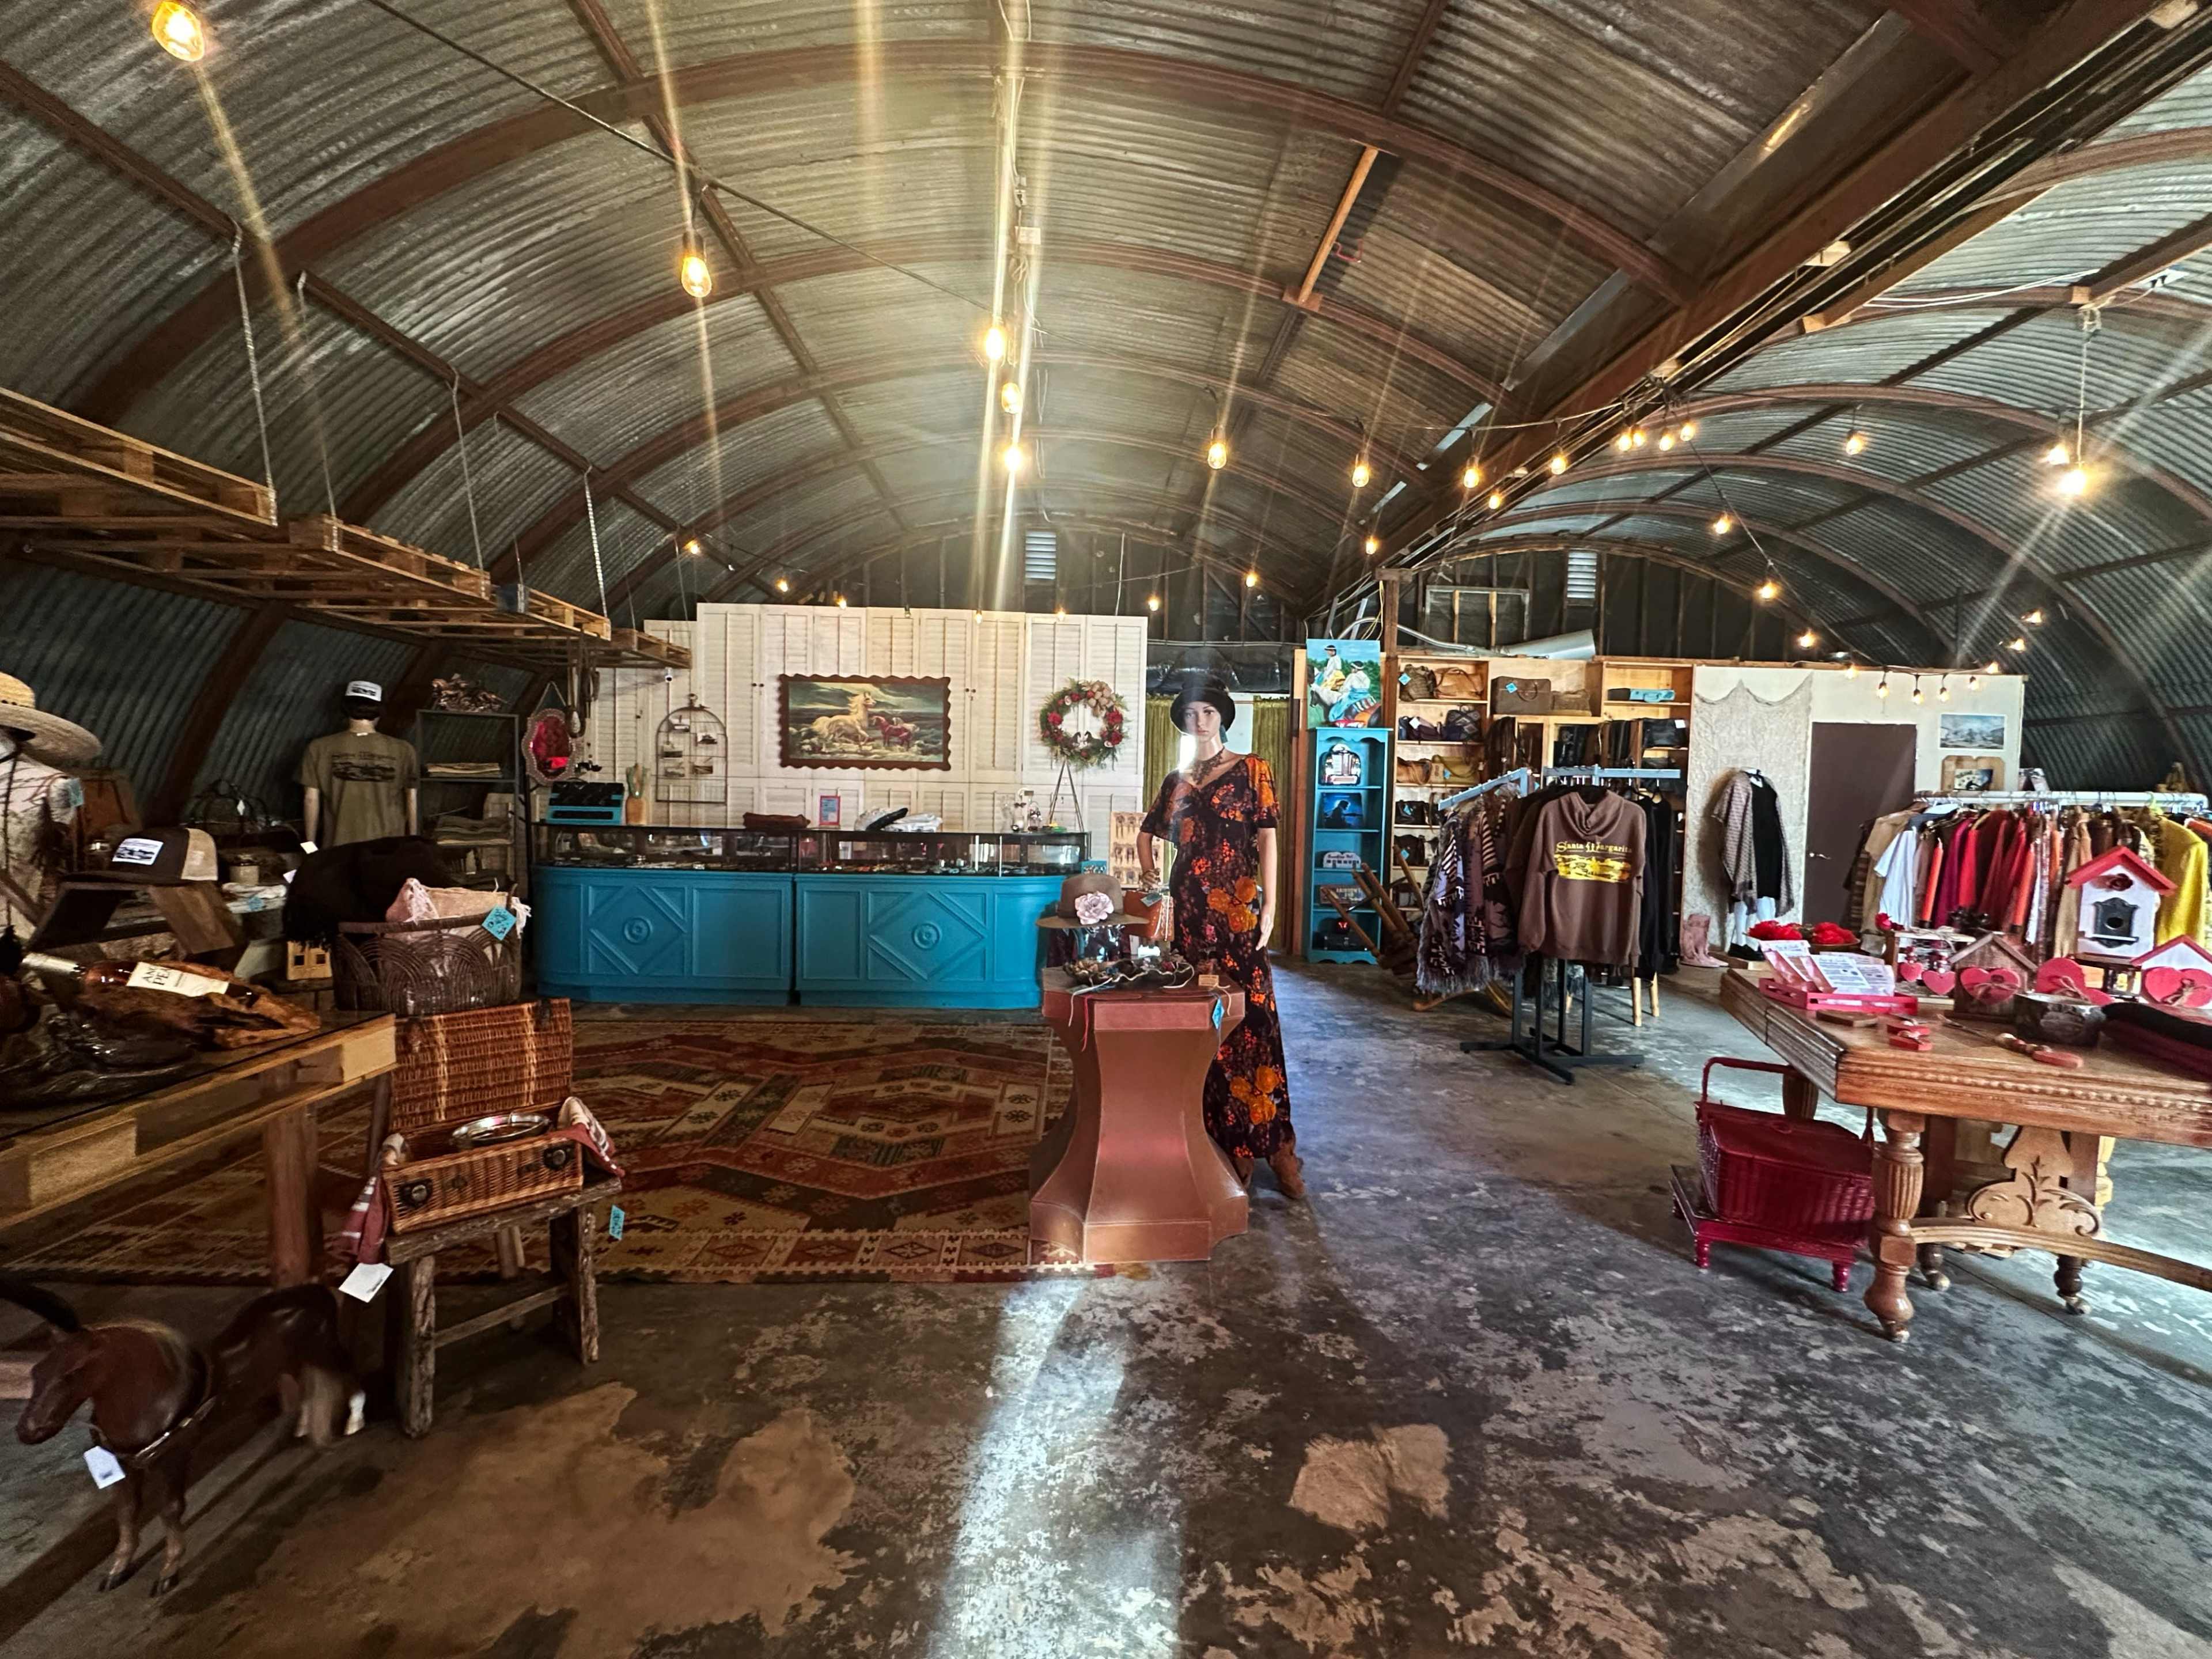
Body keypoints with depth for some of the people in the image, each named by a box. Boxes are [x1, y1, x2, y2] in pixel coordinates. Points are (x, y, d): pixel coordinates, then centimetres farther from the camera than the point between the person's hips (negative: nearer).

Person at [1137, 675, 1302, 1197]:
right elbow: (1149, 831, 27)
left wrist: (1269, 904, -11)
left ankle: (1273, 1143, -1)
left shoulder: (1251, 771, 2)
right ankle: (1220, 1139, 16)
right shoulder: (1175, 781, 15)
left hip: (1238, 908, -5)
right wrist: (1148, 864, 6)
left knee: (1250, 1018, -8)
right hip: (1190, 909, 5)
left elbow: (1267, 839, -4)